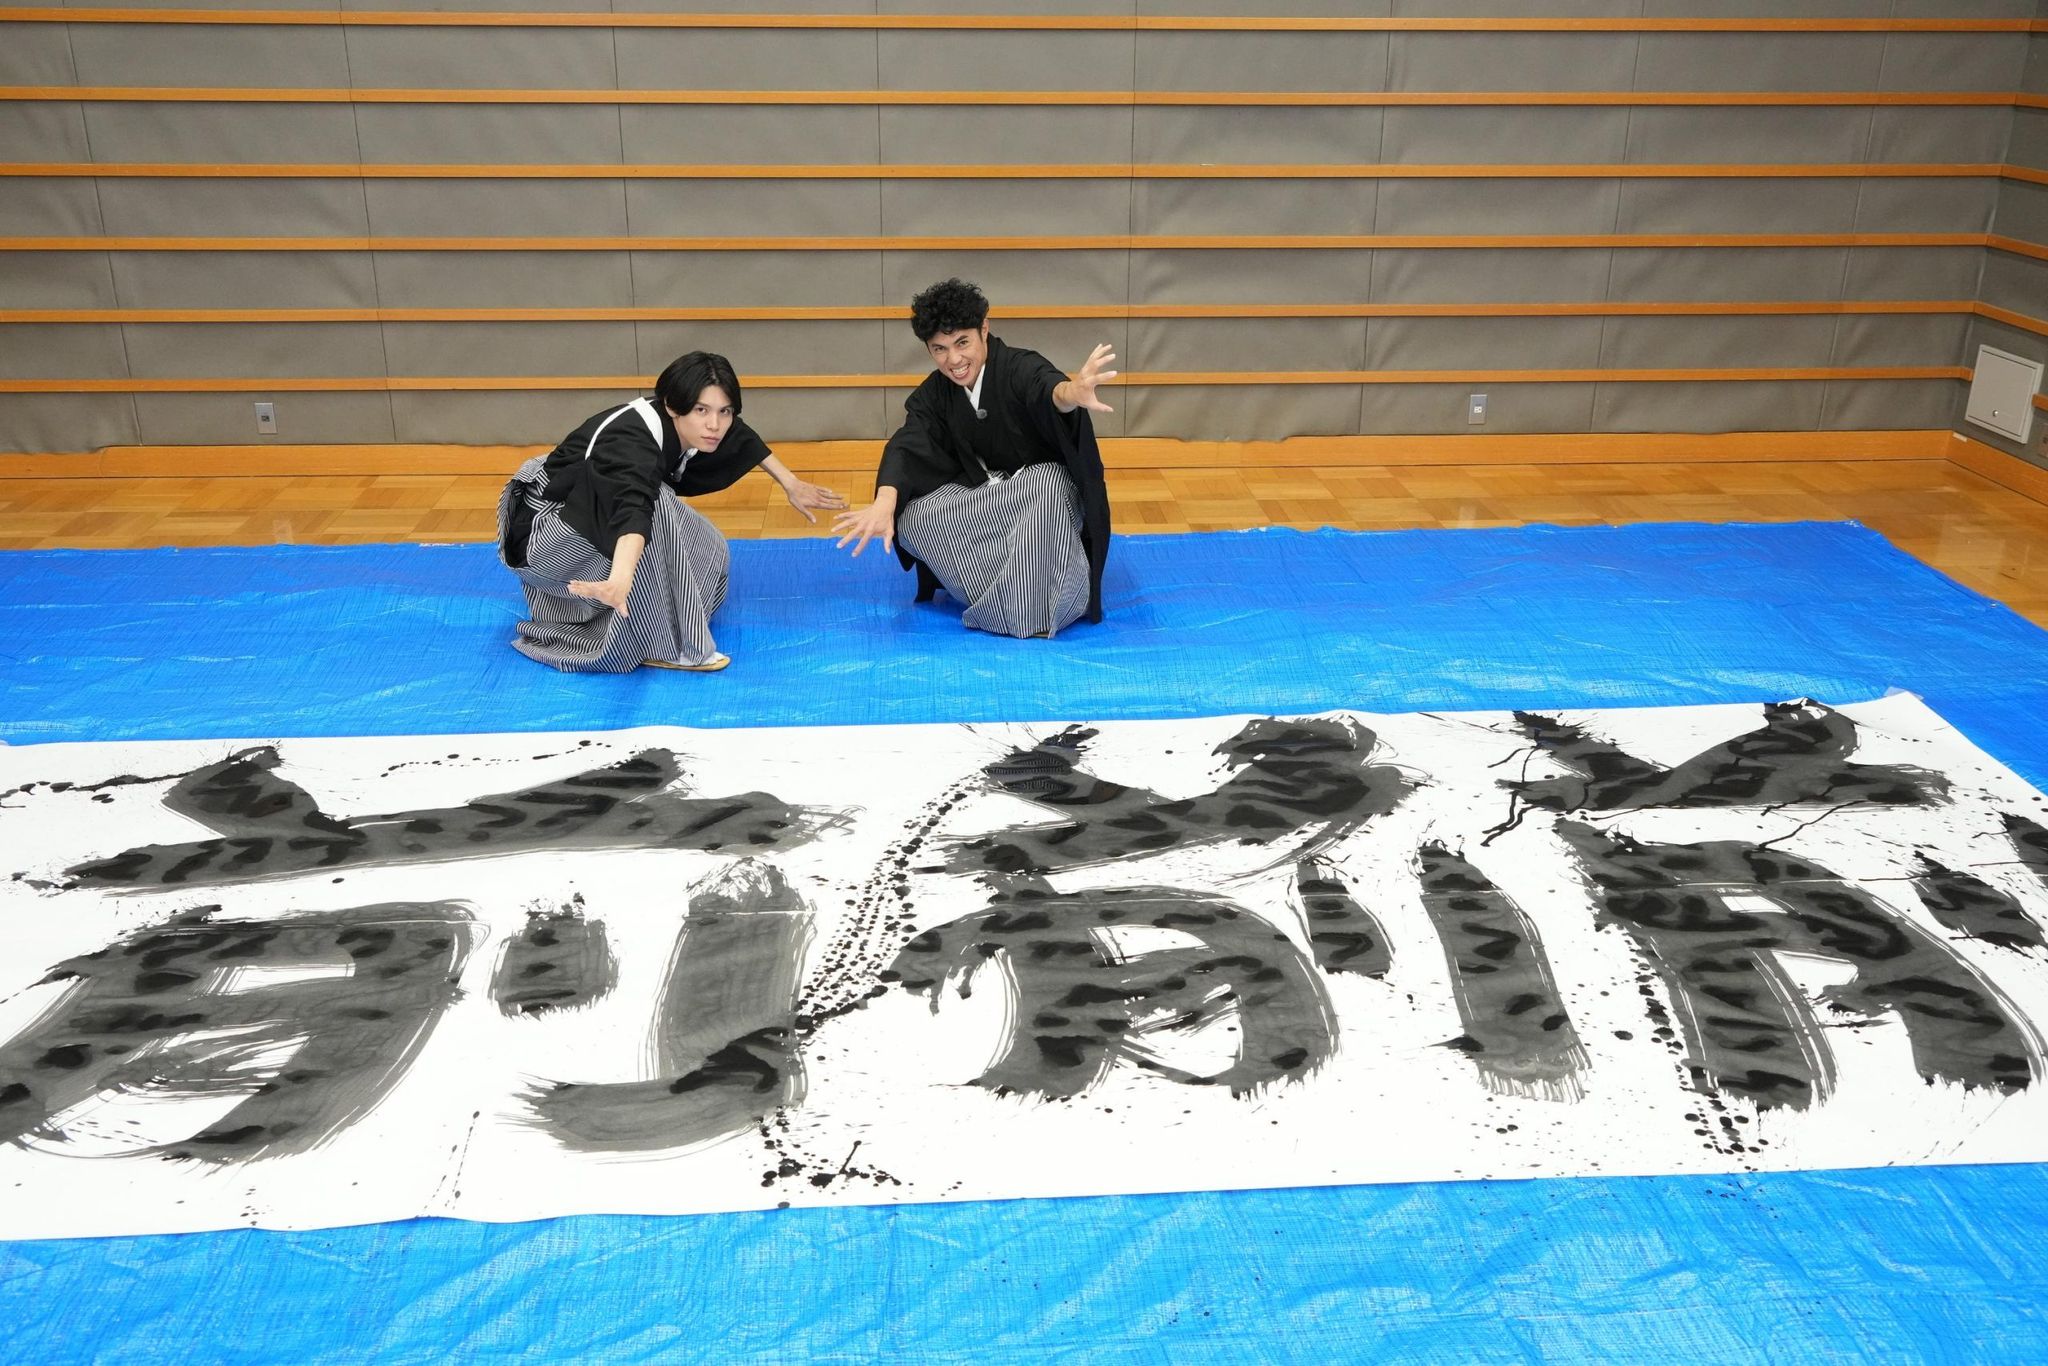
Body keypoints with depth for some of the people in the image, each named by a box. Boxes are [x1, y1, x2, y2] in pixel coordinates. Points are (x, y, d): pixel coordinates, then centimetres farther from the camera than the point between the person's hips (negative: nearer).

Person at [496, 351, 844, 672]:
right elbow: (633, 510, -58)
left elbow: (742, 438, 12)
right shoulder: (632, 444, -37)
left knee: (705, 549, 6)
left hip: (593, 514, 9)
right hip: (547, 524, -9)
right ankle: (663, 645, -22)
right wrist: (620, 580, -76)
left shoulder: (691, 428, -11)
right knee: (653, 508, -33)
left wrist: (791, 484, 20)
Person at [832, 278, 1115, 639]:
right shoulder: (933, 393, -4)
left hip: (1043, 486, -4)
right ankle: (1006, 603, -22)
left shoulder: (1020, 367, -21)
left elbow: (1046, 389, -46)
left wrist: (1071, 393, -74)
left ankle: (1040, 611, -29)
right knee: (914, 517, -23)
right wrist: (884, 505, -42)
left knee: (1049, 485, -40)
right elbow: (907, 446, -20)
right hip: (980, 495, 5)